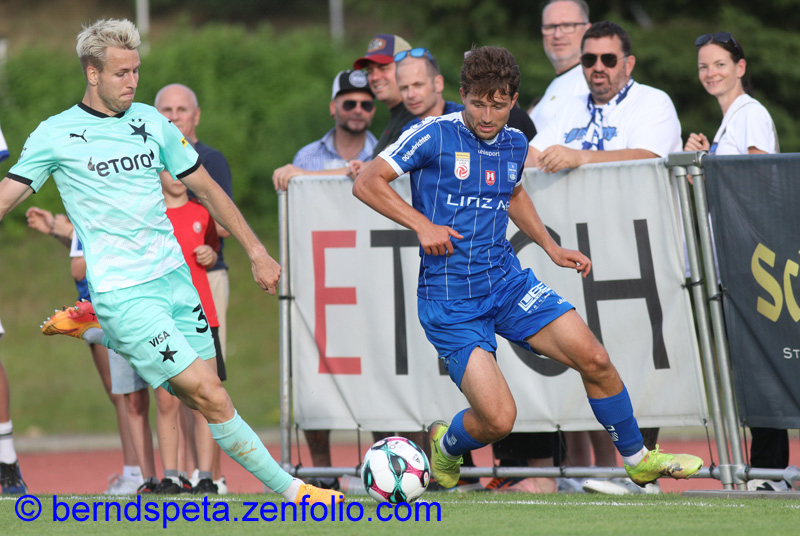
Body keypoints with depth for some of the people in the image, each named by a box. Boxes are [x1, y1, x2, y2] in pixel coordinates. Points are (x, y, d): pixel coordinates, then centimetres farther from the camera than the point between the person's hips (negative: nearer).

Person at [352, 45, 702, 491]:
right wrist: (422, 225, -19)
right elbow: (367, 183, -10)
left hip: (508, 282, 6)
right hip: (450, 300, -5)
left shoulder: (515, 145, 7)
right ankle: (446, 446, 20)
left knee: (595, 360, -8)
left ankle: (638, 459, 13)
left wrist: (551, 246, 18)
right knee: (498, 419, -16)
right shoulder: (435, 136, -12)